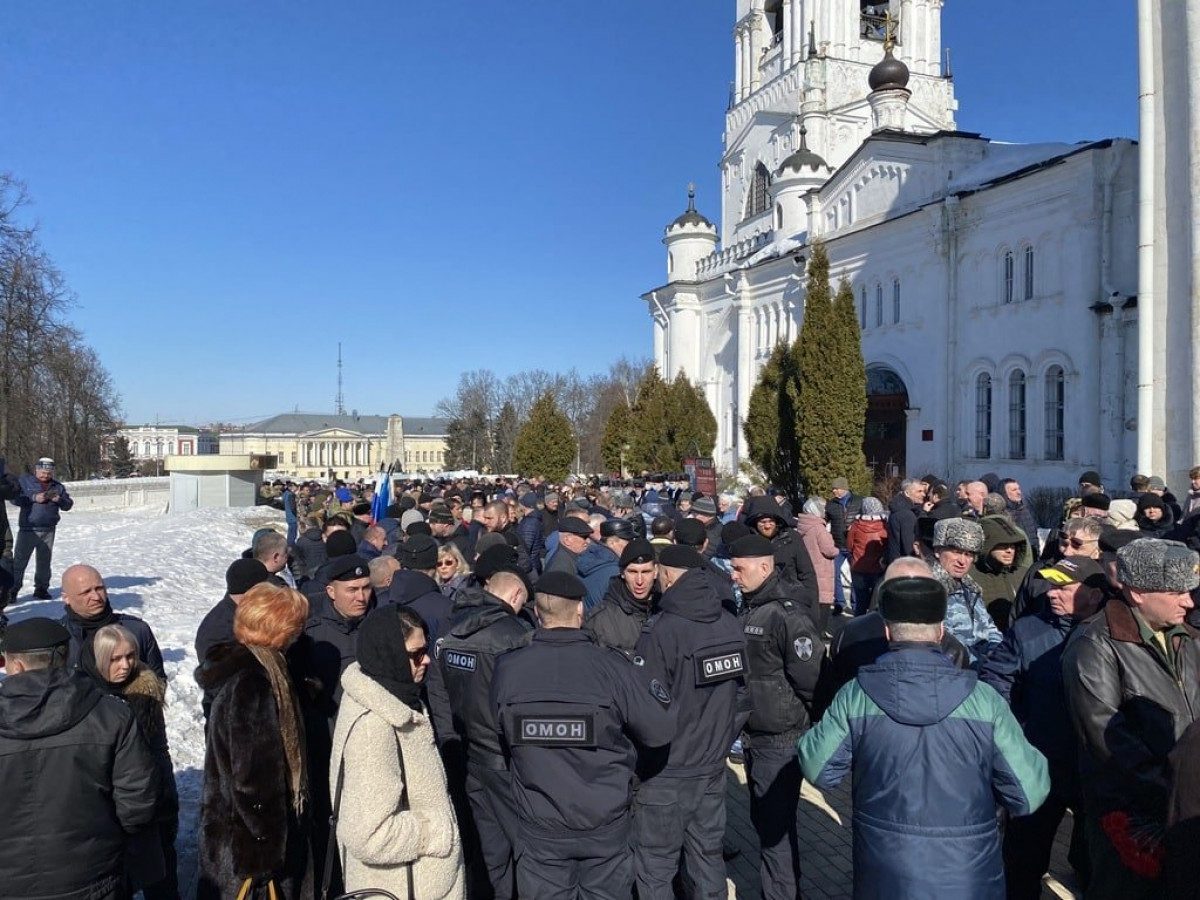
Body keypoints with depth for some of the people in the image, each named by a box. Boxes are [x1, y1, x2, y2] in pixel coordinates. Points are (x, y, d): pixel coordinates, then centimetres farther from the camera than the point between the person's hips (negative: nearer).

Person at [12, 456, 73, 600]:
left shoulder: (57, 486, 12)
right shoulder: (24, 481, 1)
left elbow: (68, 505, 12)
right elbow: (15, 498, -9)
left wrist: (59, 500, -9)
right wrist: (34, 498, -19)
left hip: (48, 530, 3)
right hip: (28, 529, -3)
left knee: (44, 561, 9)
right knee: (20, 560, -2)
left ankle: (41, 588, 18)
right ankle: (12, 589, 5)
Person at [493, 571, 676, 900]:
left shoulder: (506, 669, -14)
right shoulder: (612, 667, -20)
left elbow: (501, 737, -1)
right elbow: (661, 729, -14)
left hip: (538, 827, 1)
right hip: (605, 824, -1)